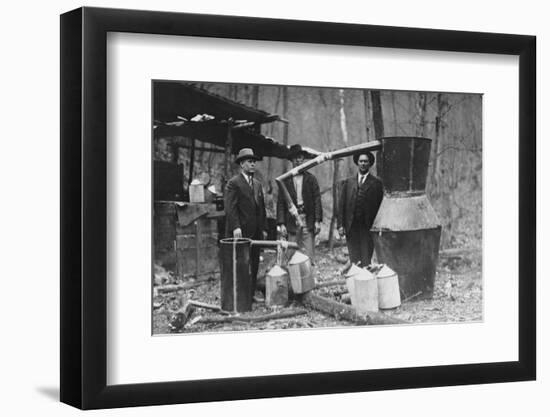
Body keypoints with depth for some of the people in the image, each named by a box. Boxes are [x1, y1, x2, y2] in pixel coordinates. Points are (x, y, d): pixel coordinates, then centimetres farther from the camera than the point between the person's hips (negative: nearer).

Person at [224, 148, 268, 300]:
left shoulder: (257, 184, 18)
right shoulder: (233, 183, -5)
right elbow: (230, 207, -13)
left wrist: (264, 228, 14)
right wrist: (235, 227, -22)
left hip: (255, 232, 7)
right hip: (241, 232, -7)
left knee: (254, 264, 7)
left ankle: (252, 292, 15)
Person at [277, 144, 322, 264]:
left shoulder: (311, 178, 7)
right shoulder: (285, 180, 7)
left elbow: (317, 200, 4)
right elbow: (280, 203, 5)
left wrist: (317, 221, -4)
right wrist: (281, 223, -3)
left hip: (308, 222, 0)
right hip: (292, 222, 0)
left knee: (309, 256, -4)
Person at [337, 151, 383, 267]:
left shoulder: (376, 183, 5)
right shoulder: (348, 182, 12)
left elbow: (380, 205, 2)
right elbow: (341, 204, 9)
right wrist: (340, 225, 0)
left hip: (368, 227, -2)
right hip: (351, 227, 2)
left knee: (366, 261, -6)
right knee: (354, 260, 2)